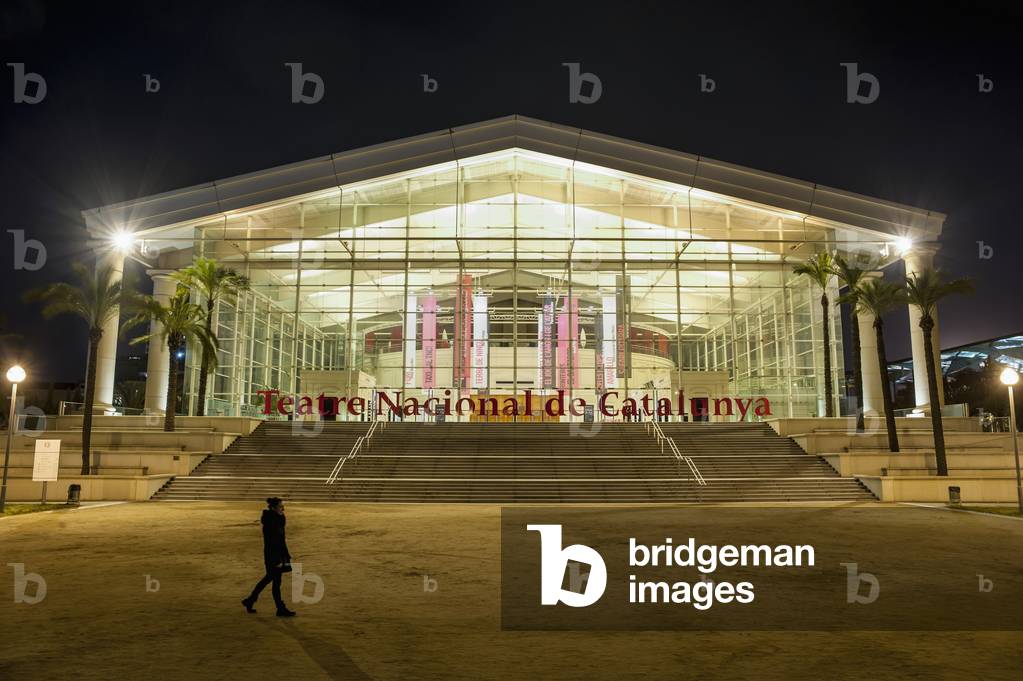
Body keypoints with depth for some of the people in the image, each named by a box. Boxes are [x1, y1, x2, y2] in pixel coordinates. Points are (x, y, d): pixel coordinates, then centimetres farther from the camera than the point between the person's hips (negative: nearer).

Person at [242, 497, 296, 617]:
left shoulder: (279, 519, 6)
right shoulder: (269, 522, -21)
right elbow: (269, 543, -22)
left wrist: (286, 556, 17)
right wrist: (277, 560, -22)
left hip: (279, 553, 9)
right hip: (272, 556, -9)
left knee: (269, 578, 19)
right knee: (276, 582, 1)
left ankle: (250, 600, 34)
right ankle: (281, 609, 12)